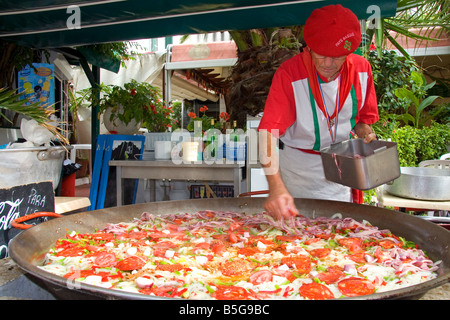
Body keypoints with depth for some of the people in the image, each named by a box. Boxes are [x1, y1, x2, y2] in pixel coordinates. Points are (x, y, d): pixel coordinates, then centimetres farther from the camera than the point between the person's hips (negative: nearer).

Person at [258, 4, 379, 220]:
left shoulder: (361, 69, -8)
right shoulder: (289, 74, -24)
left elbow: (364, 116, 9)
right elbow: (269, 130, -32)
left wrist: (365, 134, -14)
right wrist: (275, 186, -43)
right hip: (298, 166, -3)